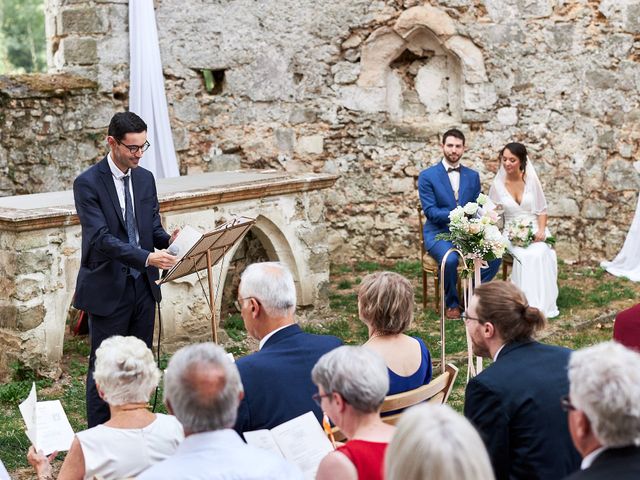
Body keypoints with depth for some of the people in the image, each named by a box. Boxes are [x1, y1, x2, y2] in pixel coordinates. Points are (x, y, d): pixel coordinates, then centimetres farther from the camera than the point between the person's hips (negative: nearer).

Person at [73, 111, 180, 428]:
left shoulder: (145, 179, 8)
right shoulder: (88, 183, -13)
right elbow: (101, 238, -22)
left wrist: (168, 241, -12)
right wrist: (147, 257, -33)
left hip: (143, 285, 6)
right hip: (108, 289, -6)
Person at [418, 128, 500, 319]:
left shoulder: (473, 176, 11)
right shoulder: (427, 176, -3)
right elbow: (430, 211, -10)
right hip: (438, 233, -4)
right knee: (450, 259, -35)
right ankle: (452, 303, -8)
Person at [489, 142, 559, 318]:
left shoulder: (531, 180, 1)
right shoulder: (498, 184, 1)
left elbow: (542, 210, 5)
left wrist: (541, 230, -12)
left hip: (534, 230, 0)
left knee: (540, 253, -33)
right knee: (527, 256, -33)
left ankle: (541, 303, -25)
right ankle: (528, 303, -28)